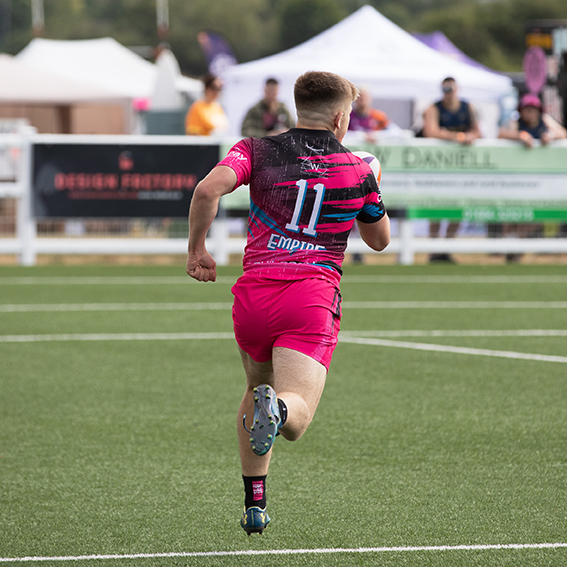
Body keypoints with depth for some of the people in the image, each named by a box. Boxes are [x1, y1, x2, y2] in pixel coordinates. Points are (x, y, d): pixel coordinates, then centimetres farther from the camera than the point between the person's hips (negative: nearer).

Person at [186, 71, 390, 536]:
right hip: (313, 298, -2)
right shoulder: (358, 171, 11)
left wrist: (197, 249, 2)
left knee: (256, 388, 29)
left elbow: (209, 189, -11)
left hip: (253, 296, 2)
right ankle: (276, 408, -52)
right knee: (296, 417, -14)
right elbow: (380, 239, 26)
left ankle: (255, 505, 27)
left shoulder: (258, 150, 9)